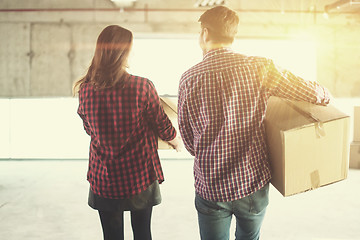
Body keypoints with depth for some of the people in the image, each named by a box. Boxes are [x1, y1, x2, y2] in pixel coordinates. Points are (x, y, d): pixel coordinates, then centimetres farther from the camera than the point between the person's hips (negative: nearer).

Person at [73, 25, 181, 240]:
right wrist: (176, 140, 18)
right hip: (140, 178, -2)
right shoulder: (142, 87, -17)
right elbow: (163, 127, -5)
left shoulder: (86, 89, -8)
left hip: (103, 181, 2)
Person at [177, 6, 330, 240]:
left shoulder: (189, 78, -6)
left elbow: (188, 140, 3)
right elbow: (316, 94, -8)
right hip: (254, 182, 1)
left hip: (210, 188, 0)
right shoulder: (259, 67, -9)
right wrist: (324, 94, 16)